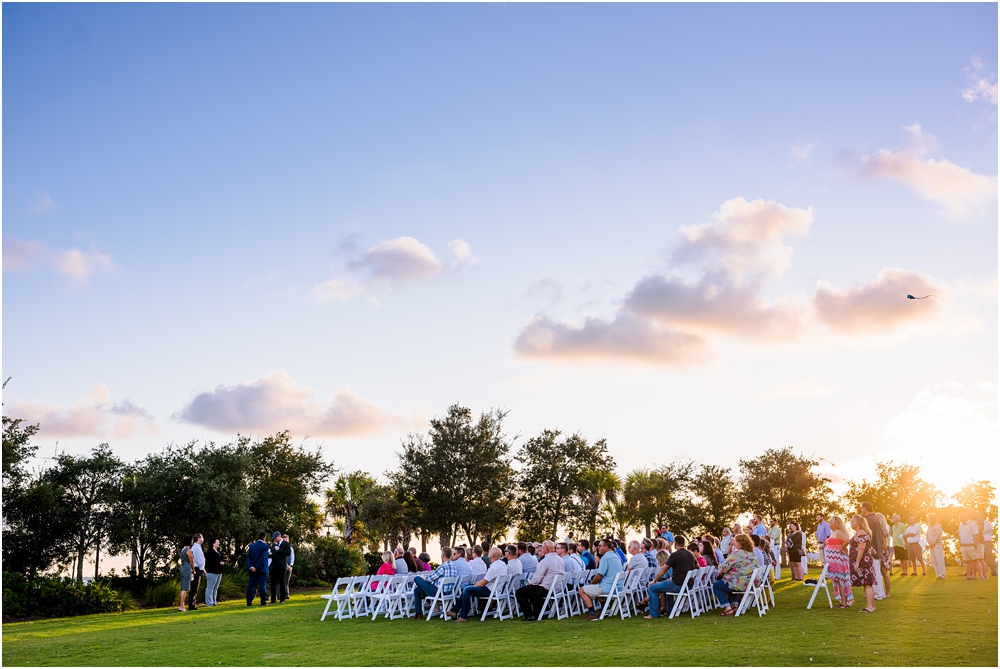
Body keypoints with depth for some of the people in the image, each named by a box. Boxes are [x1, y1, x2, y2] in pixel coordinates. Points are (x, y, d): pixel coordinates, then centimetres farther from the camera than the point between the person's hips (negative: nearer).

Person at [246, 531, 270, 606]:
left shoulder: (251, 546, 8)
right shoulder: (265, 546, -9)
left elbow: (248, 557, 0)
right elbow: (262, 558, -17)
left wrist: (251, 566, -8)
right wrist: (256, 568, -14)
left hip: (253, 570, 5)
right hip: (262, 569, -4)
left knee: (251, 586, 7)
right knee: (262, 585, -1)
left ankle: (249, 602, 6)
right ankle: (263, 602, -3)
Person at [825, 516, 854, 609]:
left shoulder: (838, 532, -13)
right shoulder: (833, 533, 17)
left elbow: (848, 540, -26)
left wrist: (841, 548, -16)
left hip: (838, 559, -10)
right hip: (834, 559, 10)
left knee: (840, 581, -7)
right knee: (838, 581, 11)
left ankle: (845, 603, -5)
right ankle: (844, 602, 16)